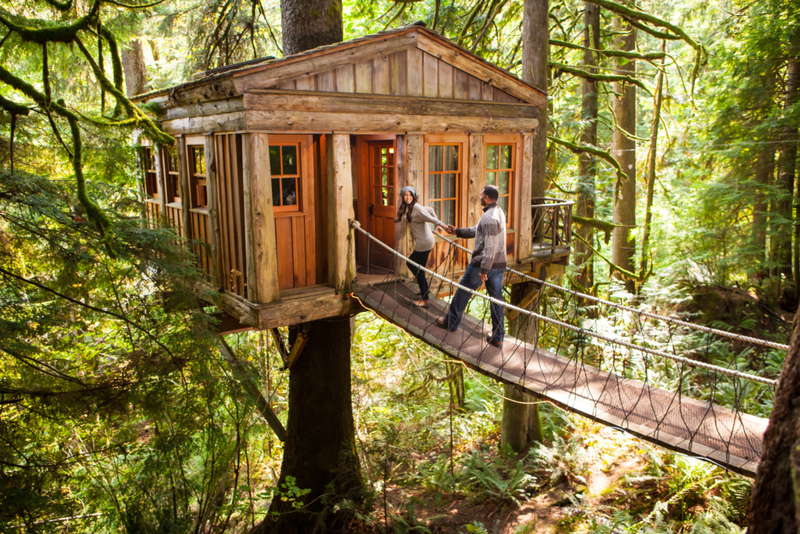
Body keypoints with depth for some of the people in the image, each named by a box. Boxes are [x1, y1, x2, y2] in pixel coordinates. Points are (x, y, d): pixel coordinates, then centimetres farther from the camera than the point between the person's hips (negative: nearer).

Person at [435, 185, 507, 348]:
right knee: (496, 298, 9)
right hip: (499, 264, 9)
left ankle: (451, 322, 27)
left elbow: (490, 247, -26)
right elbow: (477, 230, 24)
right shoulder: (498, 212, 12)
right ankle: (498, 338, 13)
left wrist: (483, 270, -25)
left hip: (483, 263, -9)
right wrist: (457, 231, 26)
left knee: (463, 291, 10)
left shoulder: (489, 218, -20)